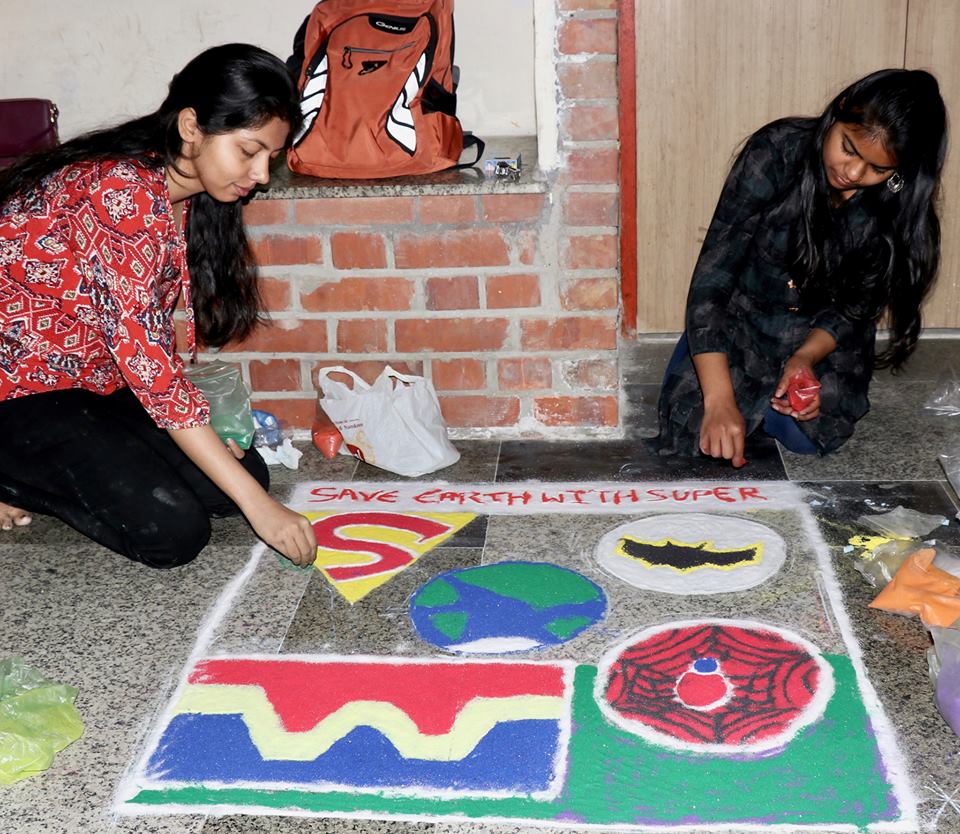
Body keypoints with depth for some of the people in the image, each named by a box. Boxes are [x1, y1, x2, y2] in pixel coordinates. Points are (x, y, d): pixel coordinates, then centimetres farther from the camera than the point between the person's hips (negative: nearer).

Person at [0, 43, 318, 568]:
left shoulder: (180, 196, 3)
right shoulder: (122, 191, -27)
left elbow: (149, 343, 7)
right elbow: (145, 359, -29)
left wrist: (202, 423, -11)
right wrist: (258, 505, -29)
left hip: (94, 378, 9)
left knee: (247, 475, -1)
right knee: (171, 530, -20)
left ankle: (45, 468, 10)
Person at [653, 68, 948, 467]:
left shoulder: (899, 205, -15)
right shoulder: (776, 152, -25)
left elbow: (858, 305, -5)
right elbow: (711, 278, -29)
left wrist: (806, 356, -28)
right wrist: (718, 400, -40)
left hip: (823, 333, 2)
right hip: (742, 315, -2)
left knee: (807, 433, -22)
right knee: (698, 423, -22)